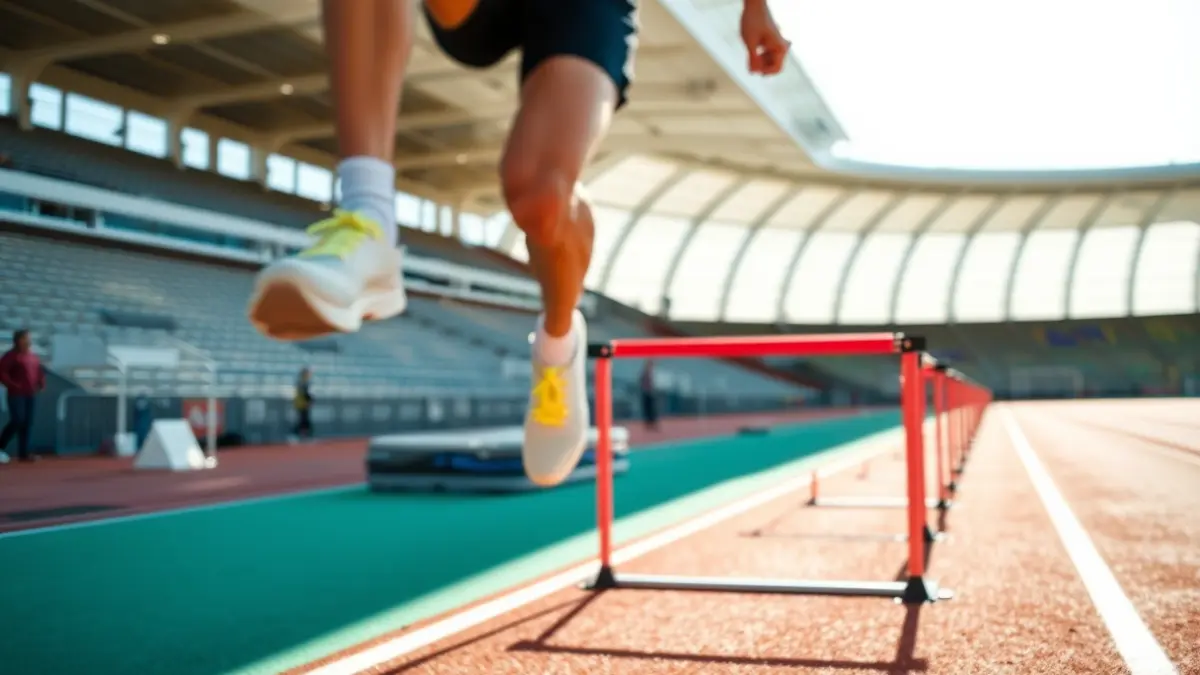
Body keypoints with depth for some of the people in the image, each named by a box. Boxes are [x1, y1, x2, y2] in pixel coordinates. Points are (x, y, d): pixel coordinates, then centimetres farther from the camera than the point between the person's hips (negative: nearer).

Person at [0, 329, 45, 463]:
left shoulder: (33, 356, 13)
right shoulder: (12, 355, -8)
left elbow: (39, 371, 23)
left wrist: (41, 383, 7)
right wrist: (12, 385, -18)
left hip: (30, 394, 7)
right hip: (16, 394, -7)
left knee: (27, 423, 5)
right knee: (17, 421, -12)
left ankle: (23, 453, 9)